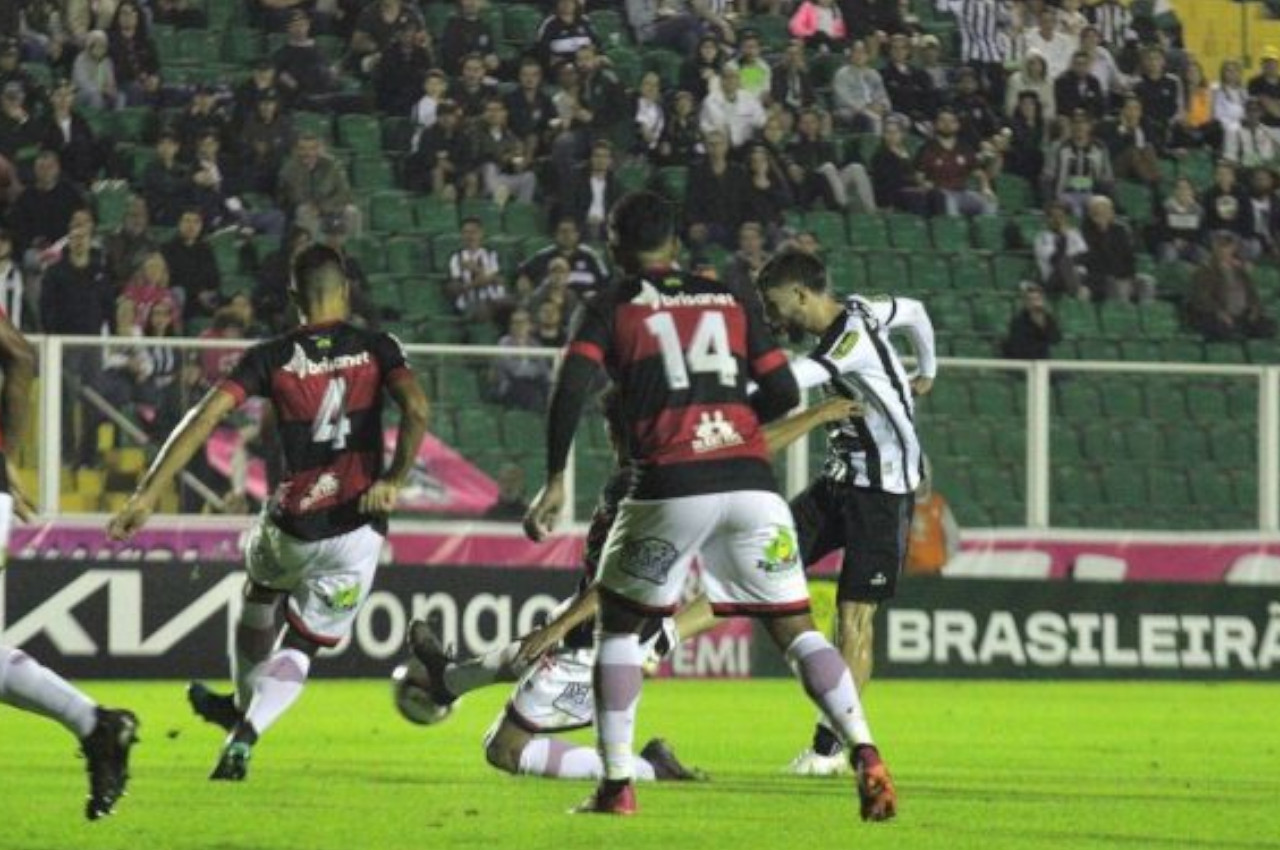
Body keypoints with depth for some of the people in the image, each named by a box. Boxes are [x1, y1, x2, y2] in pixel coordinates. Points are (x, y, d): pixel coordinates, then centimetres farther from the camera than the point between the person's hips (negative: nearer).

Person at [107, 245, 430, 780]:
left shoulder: (271, 358, 0)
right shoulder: (376, 349, 1)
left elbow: (206, 417, -9)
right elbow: (416, 408, -16)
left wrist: (148, 494, -12)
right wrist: (394, 480, -15)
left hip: (294, 526, 1)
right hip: (358, 530, -1)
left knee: (261, 585, 36)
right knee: (299, 650, 12)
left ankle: (245, 707, 46)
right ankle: (244, 734, -11)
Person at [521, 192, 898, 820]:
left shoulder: (611, 308, 10)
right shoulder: (731, 301, 18)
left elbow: (570, 391, -4)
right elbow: (784, 395, 14)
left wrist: (555, 481, 0)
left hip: (668, 485, -2)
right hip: (751, 480, 2)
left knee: (618, 624, 17)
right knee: (796, 627, 10)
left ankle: (616, 785, 9)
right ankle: (864, 753, -10)